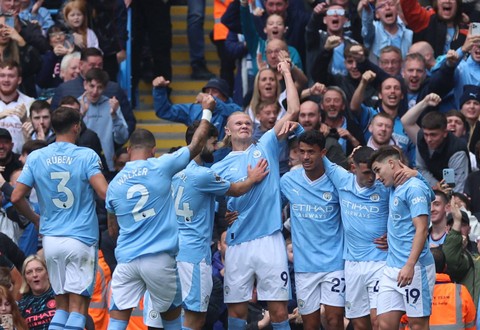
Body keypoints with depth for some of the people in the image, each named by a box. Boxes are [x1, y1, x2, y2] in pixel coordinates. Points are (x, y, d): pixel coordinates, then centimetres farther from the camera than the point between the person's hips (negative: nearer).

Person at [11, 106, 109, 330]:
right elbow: (104, 192, -18)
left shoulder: (36, 158, 3)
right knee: (78, 306, -2)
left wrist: (36, 219, 18)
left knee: (61, 305, 13)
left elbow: (16, 198, 1)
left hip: (50, 238, 4)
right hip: (81, 239, -4)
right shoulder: (87, 156, -7)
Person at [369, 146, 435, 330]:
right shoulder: (394, 189, 16)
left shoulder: (414, 188, -11)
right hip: (392, 269, 9)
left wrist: (410, 265, -26)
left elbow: (421, 229, -19)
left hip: (414, 269, -9)